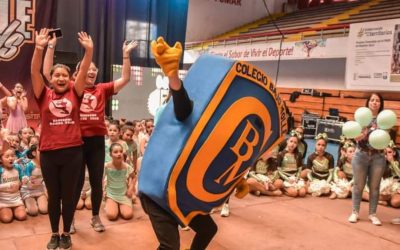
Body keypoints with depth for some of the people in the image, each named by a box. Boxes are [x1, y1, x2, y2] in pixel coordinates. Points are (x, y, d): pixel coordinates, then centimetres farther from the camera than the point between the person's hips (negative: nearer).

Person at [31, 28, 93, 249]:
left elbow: (83, 72, -4)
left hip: (73, 151, 0)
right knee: (53, 196, 13)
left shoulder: (75, 94, 5)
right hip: (48, 152, 0)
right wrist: (39, 48, -21)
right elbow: (35, 72, -7)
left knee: (69, 195, 10)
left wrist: (89, 50, -18)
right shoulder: (44, 95, 4)